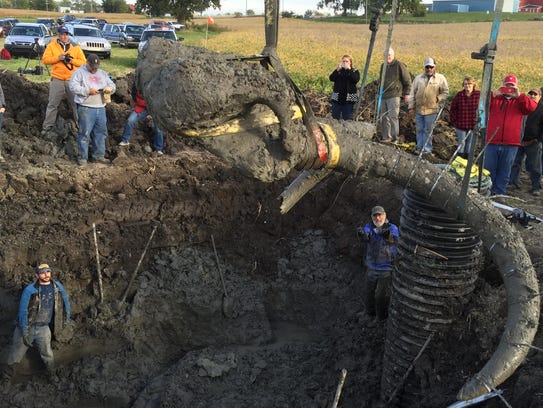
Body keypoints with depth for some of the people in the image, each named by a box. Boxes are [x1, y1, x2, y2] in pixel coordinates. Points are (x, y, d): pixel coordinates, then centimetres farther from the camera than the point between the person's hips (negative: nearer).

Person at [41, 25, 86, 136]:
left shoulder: (75, 47, 8)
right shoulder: (52, 46, 6)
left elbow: (83, 62, 4)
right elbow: (45, 59, -3)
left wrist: (72, 60, -12)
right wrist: (58, 57, -15)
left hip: (72, 80, 0)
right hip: (57, 80, 0)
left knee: (76, 104, 7)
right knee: (52, 104, 4)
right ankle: (47, 126, 11)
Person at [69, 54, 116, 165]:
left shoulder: (102, 73, 19)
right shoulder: (80, 72, 1)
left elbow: (112, 85, 19)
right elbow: (73, 86, -9)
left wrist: (109, 89, -6)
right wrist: (87, 91, -17)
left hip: (101, 108, 6)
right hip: (86, 108, -5)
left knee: (101, 132, 9)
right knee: (84, 133, -4)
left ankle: (98, 155, 20)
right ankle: (82, 157, 2)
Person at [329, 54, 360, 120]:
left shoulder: (355, 71, 6)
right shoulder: (338, 70, 12)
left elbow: (356, 79, -15)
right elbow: (331, 78, -5)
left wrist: (349, 70, -16)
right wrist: (337, 70, -16)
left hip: (349, 98, -2)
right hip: (337, 98, 2)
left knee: (347, 119, -1)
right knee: (334, 118, 1)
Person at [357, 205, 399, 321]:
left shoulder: (392, 228, -15)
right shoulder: (368, 227, -8)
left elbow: (393, 238, -38)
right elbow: (365, 236, -30)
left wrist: (388, 235, -62)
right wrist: (361, 233, -56)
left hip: (387, 268, -3)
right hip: (371, 267, 3)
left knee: (382, 295, 4)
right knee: (369, 292, 19)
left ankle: (382, 316, 29)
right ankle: (370, 311, 44)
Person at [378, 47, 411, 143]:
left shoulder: (399, 65, -4)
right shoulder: (383, 66, 17)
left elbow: (407, 80, -3)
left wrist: (407, 93, -6)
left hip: (394, 95, -7)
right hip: (383, 96, 7)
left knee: (393, 116, -11)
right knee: (383, 117, 7)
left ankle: (394, 137, -8)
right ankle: (385, 137, 14)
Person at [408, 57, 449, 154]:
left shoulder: (440, 78, 2)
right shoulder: (418, 78, 9)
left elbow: (445, 93, 5)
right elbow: (412, 93, 9)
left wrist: (437, 99, -9)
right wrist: (411, 107, 5)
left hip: (431, 110, -3)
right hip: (418, 109, 3)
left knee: (428, 130, 2)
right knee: (419, 130, 9)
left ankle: (427, 149, 10)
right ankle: (420, 148, 20)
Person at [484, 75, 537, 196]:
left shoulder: (519, 101, 10)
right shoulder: (495, 99, 11)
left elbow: (532, 107, -8)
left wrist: (519, 95, -17)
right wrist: (493, 94, -16)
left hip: (510, 144, 0)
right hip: (492, 141, 0)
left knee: (504, 171, 6)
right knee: (488, 169, 4)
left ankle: (499, 193, 14)